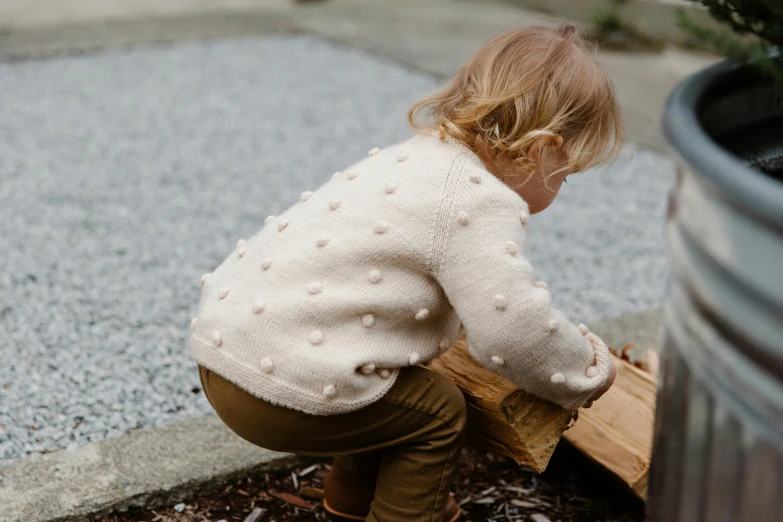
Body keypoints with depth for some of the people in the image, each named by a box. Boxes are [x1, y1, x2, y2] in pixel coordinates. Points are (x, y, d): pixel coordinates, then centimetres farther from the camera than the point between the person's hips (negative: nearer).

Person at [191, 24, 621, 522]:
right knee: (439, 413, 7)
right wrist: (587, 372, 2)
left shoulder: (424, 156, 14)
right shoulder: (482, 201, -16)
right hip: (282, 386, -10)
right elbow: (513, 331, -18)